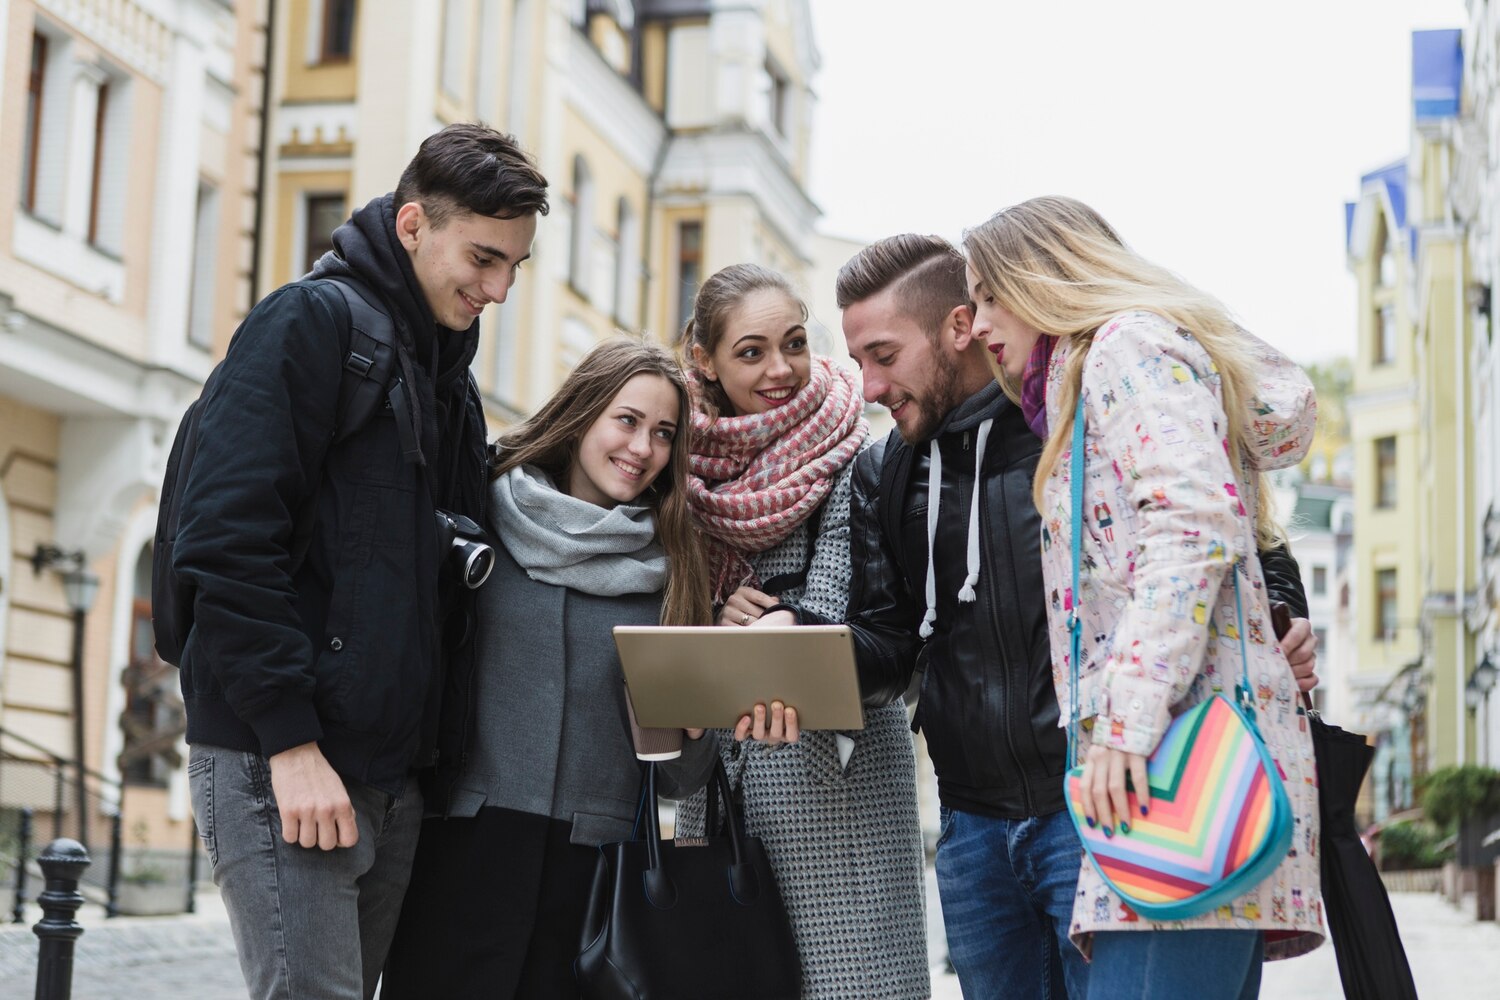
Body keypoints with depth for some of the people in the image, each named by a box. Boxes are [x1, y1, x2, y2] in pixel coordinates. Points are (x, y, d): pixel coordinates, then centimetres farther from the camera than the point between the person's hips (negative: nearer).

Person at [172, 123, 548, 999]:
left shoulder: (449, 375, 19)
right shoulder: (311, 321, -6)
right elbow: (228, 540, -16)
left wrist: (436, 741, 12)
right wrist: (290, 740, -19)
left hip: (394, 775, 8)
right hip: (279, 761, -8)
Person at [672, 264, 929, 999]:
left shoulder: (851, 460, -4)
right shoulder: (690, 462, 10)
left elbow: (834, 602, -19)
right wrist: (715, 620, -7)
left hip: (832, 763, -5)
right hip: (717, 767, 5)